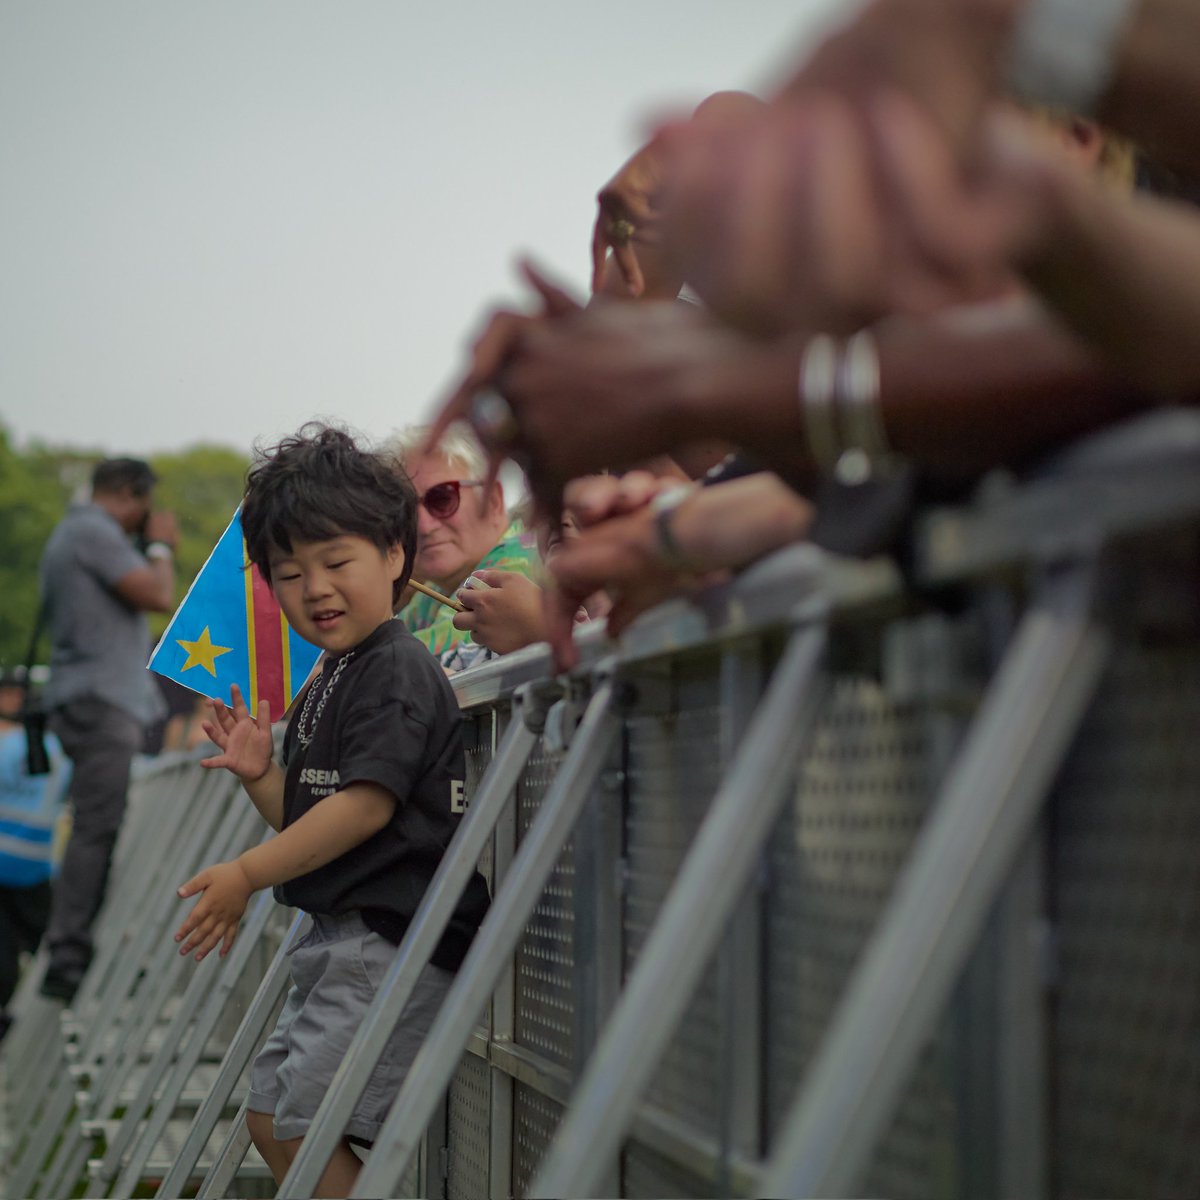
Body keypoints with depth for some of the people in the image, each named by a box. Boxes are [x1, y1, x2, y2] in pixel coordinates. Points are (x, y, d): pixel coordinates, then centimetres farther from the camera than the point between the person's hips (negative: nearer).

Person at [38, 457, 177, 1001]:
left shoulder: (73, 533, 24)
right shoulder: (93, 532, -9)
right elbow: (158, 597, -16)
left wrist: (153, 550, 22)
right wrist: (160, 547, 2)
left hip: (104, 703, 11)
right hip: (100, 699, -11)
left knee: (101, 831, 10)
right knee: (98, 829, -14)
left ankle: (72, 956, 10)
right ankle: (67, 960, -17)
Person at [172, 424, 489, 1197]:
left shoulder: (397, 670, -12)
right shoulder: (330, 684, 18)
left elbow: (367, 805, -21)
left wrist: (249, 874, -21)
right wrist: (260, 774, 4)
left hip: (394, 940, -11)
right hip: (342, 937, 11)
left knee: (308, 1127, -14)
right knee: (270, 1116, 16)